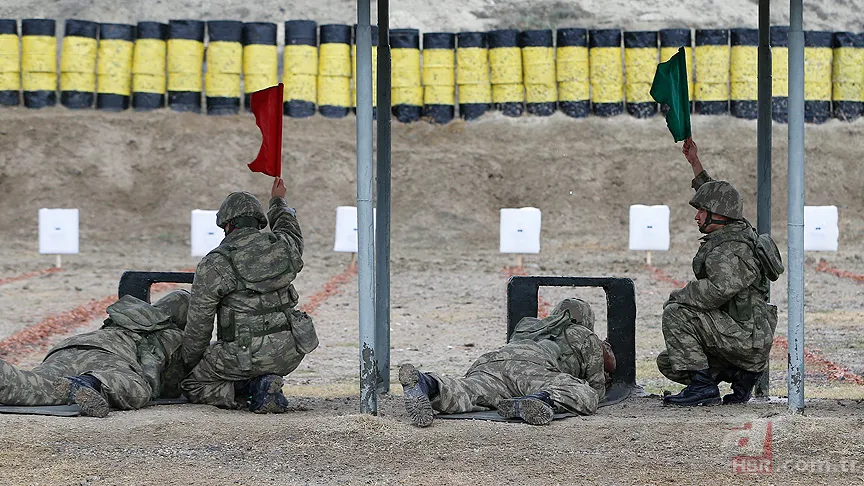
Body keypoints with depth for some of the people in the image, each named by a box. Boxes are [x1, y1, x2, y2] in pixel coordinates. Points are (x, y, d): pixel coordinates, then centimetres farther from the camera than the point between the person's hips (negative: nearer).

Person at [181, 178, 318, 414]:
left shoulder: (213, 265, -8)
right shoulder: (283, 246, 3)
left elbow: (198, 325, -3)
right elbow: (291, 231, 32)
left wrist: (191, 364, 13)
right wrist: (278, 202, 51)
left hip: (247, 356, -5)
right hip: (288, 354, 5)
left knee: (194, 385, 16)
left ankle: (236, 394, -9)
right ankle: (264, 385, 5)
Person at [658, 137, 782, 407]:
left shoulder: (731, 250, -20)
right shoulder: (737, 230, 11)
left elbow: (719, 288, -36)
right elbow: (717, 202, 31)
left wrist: (678, 295, -20)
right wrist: (695, 163, 36)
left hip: (746, 338, -10)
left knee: (676, 314, -18)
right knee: (667, 363, 9)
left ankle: (702, 386, -16)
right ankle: (739, 373, 9)